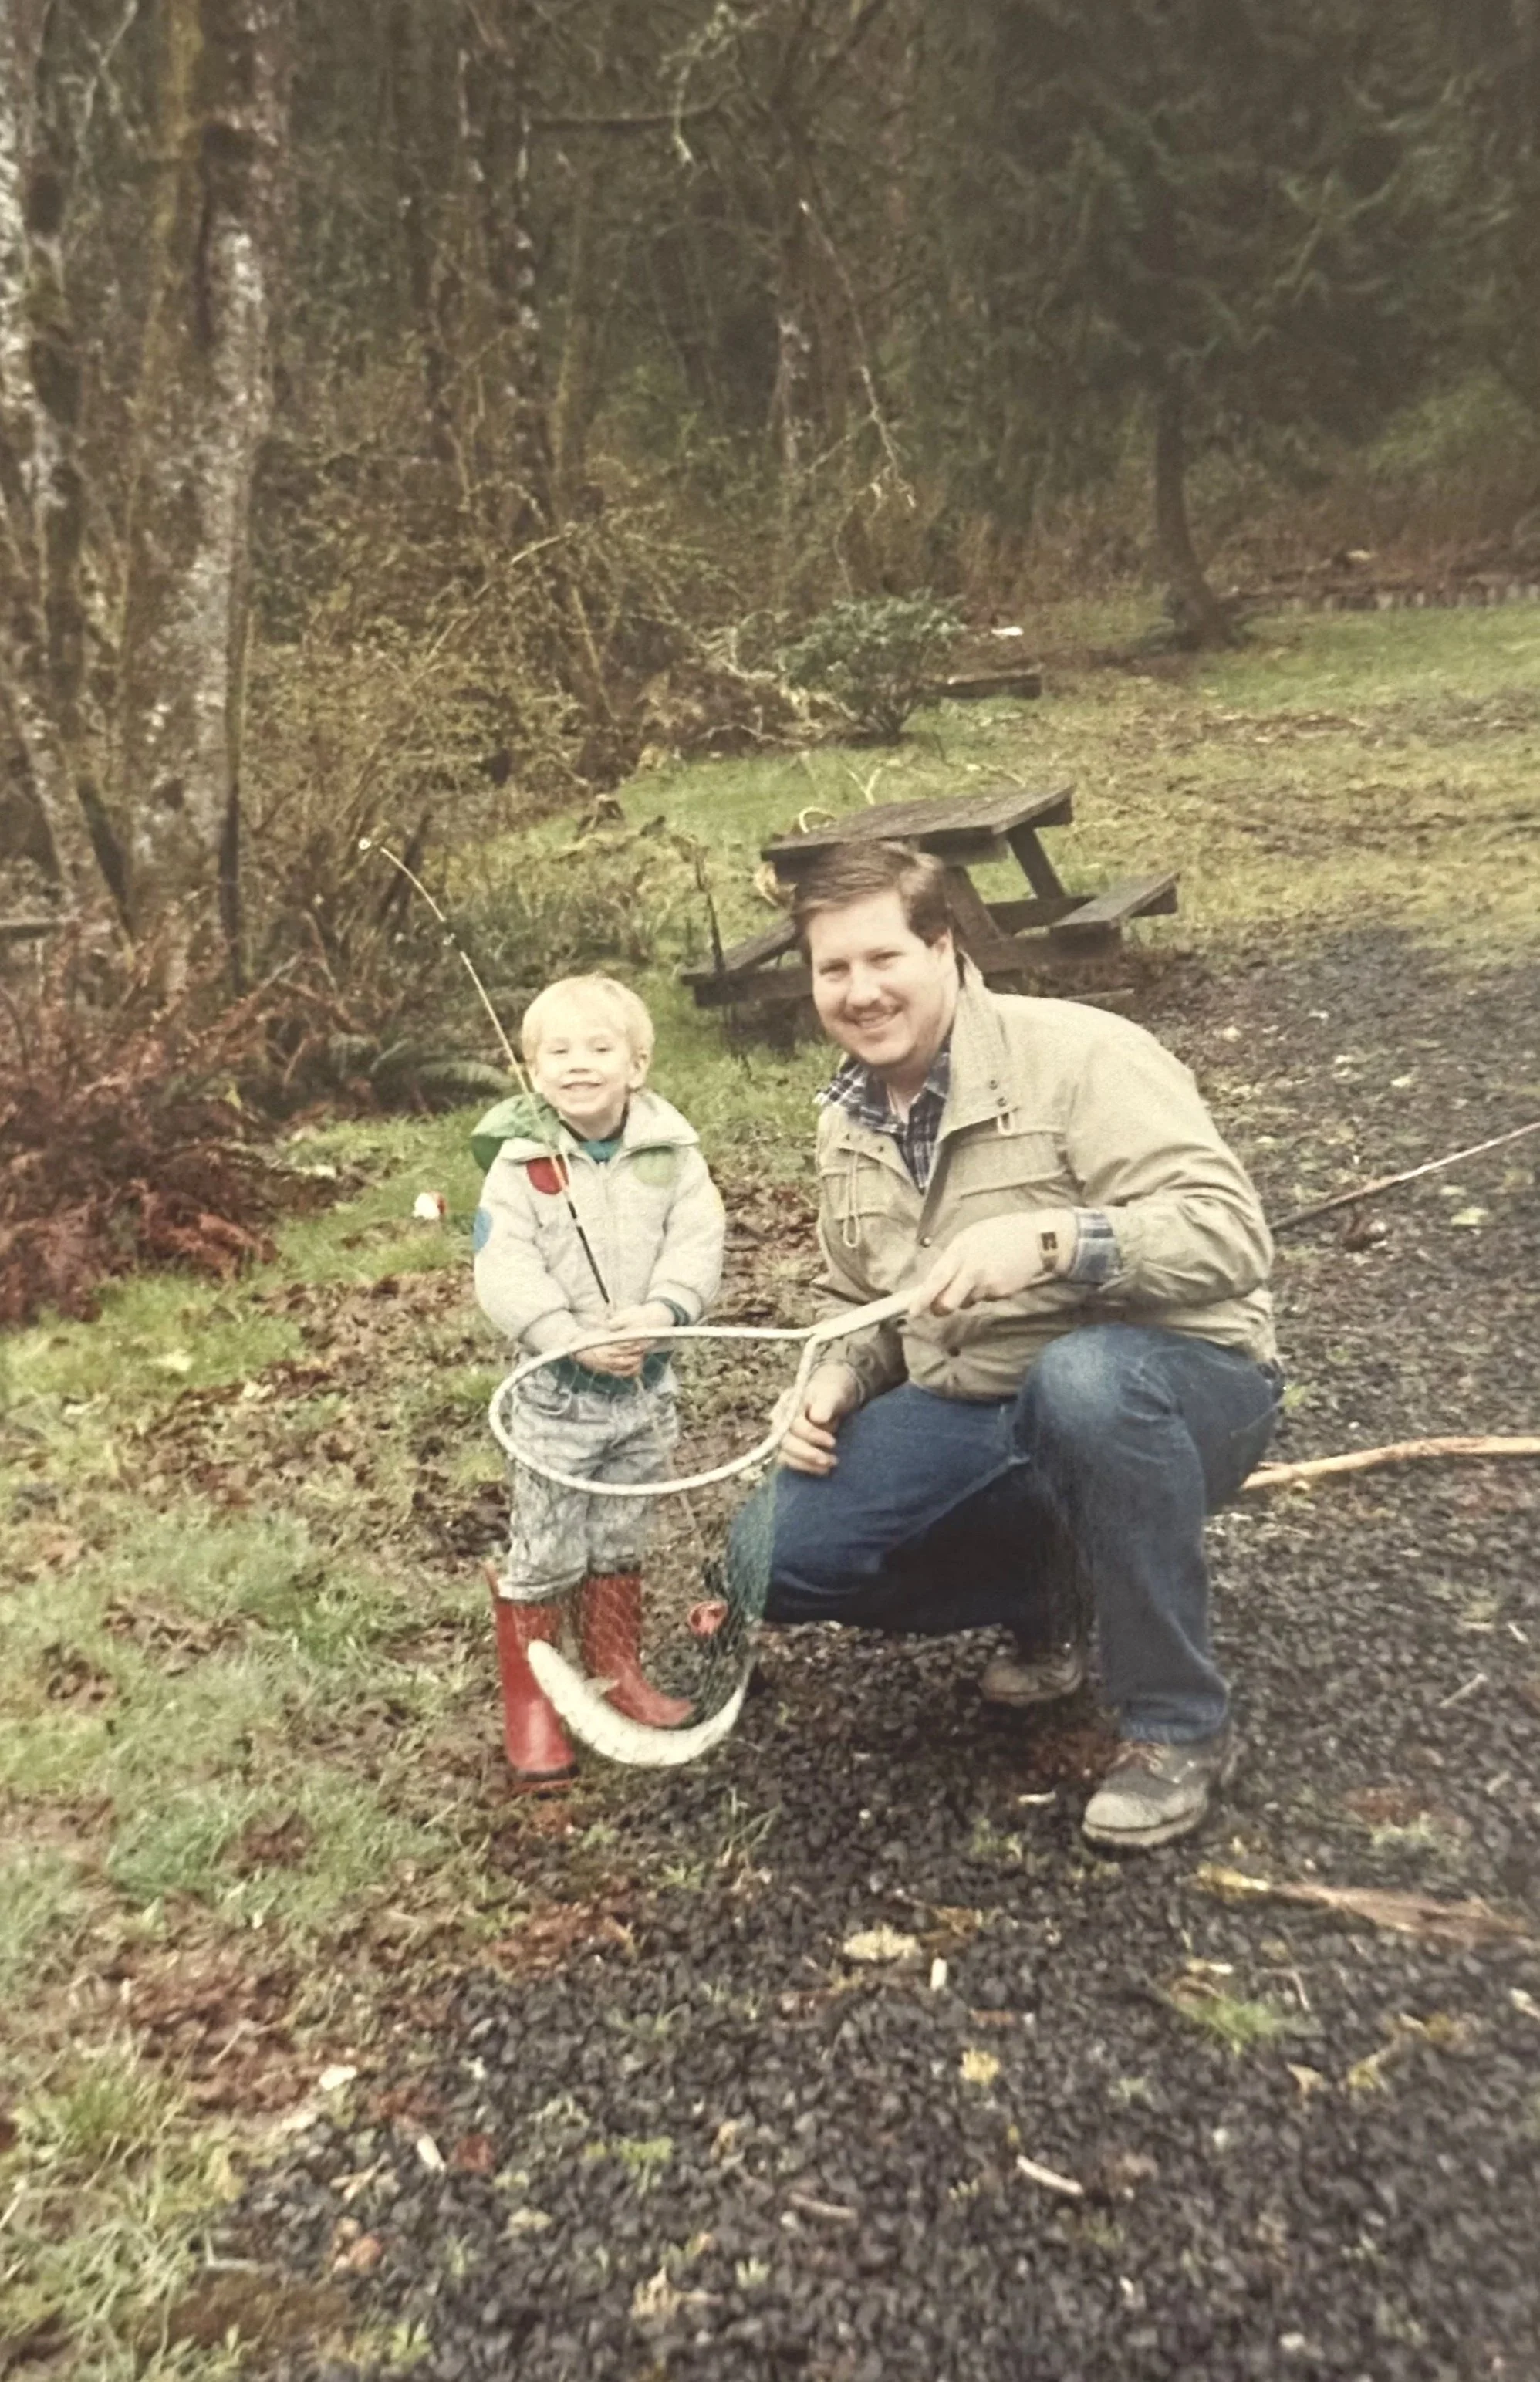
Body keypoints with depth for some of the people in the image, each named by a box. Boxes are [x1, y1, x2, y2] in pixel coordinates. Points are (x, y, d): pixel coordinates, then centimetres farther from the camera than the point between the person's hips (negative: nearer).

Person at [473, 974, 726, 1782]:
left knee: (620, 1546, 19)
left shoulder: (671, 1151, -3)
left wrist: (663, 1310, -26)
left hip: (647, 1384, 3)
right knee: (544, 1555, 5)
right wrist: (575, 1342, -26)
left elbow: (698, 1239, -9)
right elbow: (503, 1271, -17)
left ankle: (618, 1675, 35)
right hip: (556, 1392, -3)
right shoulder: (520, 1162, -11)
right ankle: (528, 1706, 18)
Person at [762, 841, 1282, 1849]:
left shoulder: (1074, 1054, -16)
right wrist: (842, 1378, -4)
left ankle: (1179, 1727, -18)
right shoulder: (848, 1123, 7)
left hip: (1170, 1385, -6)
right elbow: (868, 1307, 19)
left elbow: (1233, 1235, -25)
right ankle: (1055, 1595, 14)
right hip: (973, 1413, 7)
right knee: (778, 1556, -10)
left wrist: (1052, 1238, -39)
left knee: (1080, 1382, -42)